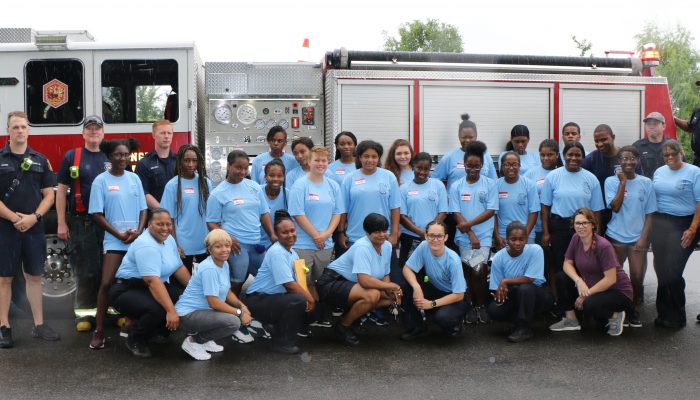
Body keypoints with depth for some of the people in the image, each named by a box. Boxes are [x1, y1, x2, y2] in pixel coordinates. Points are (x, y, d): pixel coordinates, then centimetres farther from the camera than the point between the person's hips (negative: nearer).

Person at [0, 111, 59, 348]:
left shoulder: (40, 160, 7)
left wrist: (34, 217, -10)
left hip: (34, 228, 3)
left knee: (34, 276, 9)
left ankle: (39, 325, 16)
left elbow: (48, 195, 5)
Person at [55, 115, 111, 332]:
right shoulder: (72, 157, 3)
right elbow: (61, 190, 1)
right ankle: (84, 312, 8)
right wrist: (61, 223, -5)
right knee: (85, 269, 0)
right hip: (81, 222, -2)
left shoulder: (110, 158, 10)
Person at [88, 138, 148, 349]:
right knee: (106, 283, -10)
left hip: (137, 240, 4)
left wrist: (138, 231, -7)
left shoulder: (134, 178, 8)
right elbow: (97, 214, -4)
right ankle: (98, 331, -5)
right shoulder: (101, 180, -2)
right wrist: (119, 234, -10)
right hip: (114, 241, -3)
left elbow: (143, 209, 10)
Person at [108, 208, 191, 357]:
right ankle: (135, 340, -5)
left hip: (151, 288, 9)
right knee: (158, 310, -34)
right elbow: (153, 281, -34)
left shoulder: (168, 239, 4)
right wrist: (171, 311, -39)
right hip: (127, 290, -9)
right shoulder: (146, 245, -26)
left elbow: (179, 268, 13)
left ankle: (154, 331, 12)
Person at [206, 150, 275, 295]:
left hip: (257, 243, 5)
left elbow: (264, 213, 14)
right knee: (236, 282, 0)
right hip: (236, 245, -5)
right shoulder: (218, 193, -4)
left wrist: (272, 235, 1)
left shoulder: (254, 187, 9)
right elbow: (212, 223, -4)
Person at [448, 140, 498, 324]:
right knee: (469, 271, 7)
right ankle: (473, 305, 19)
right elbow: (456, 214, -1)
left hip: (484, 236, -2)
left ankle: (481, 305, 9)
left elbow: (490, 211, -6)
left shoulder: (490, 184, 0)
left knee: (478, 271, -9)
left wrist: (468, 224, -12)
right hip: (464, 236, 2)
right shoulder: (456, 186, 3)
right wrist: (471, 234, -11)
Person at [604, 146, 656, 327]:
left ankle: (633, 310, 20)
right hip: (616, 237, 0)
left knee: (637, 278, -1)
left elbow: (649, 214, 2)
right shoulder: (611, 181, -1)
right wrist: (623, 183, -13)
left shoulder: (646, 183, 1)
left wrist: (643, 238, -7)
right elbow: (615, 207, -13)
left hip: (637, 238, 0)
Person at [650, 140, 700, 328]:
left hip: (682, 226, -5)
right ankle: (664, 314, 20)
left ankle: (676, 318, 9)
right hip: (659, 226, 5)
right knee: (661, 271, 7)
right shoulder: (659, 172, 12)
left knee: (672, 273, -7)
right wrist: (652, 225, 8)